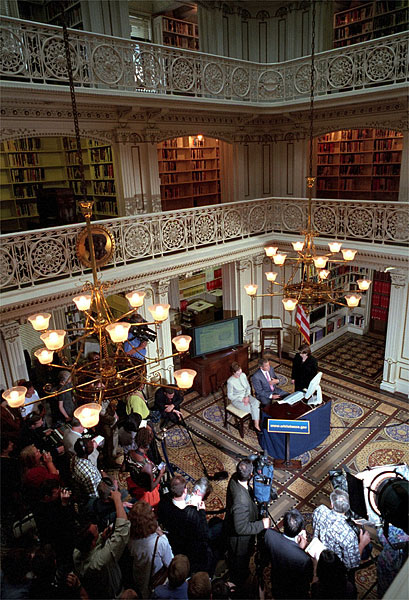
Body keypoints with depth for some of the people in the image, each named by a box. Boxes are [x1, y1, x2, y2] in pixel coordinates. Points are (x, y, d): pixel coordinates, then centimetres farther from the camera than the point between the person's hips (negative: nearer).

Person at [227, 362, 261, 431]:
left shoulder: (243, 375, -6)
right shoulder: (230, 381, -22)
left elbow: (248, 387, 4)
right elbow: (230, 396, -15)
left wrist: (247, 396, -13)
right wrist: (242, 399, -19)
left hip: (246, 395, 5)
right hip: (237, 399, -5)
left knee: (256, 403, -23)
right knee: (252, 408, -21)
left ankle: (256, 425, -20)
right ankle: (256, 423, 3)